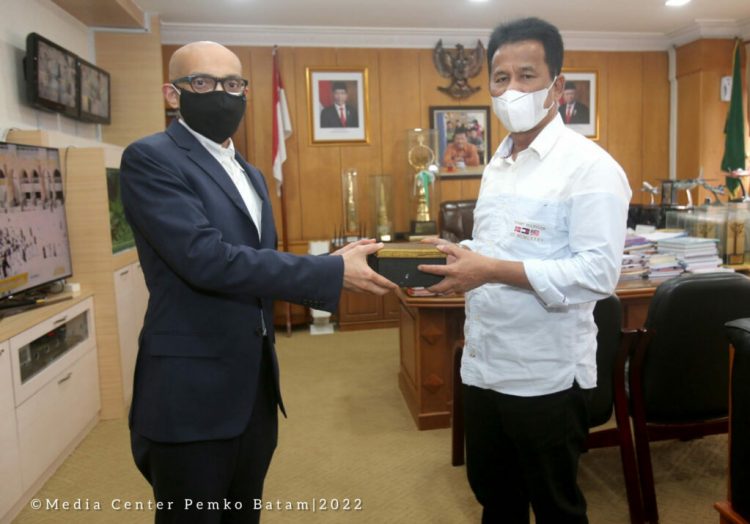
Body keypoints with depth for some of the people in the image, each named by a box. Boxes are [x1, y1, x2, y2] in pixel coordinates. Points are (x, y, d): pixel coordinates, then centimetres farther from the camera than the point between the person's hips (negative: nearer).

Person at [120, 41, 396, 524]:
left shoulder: (251, 173, 14)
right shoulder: (151, 158, -12)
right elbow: (207, 260, -26)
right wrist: (332, 271, -24)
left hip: (256, 383, 8)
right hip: (193, 392, -7)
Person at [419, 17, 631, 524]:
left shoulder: (589, 165, -14)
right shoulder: (499, 163, 11)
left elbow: (599, 272, -23)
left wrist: (492, 271, -25)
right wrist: (462, 259, -1)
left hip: (546, 374, -7)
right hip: (484, 364, 7)